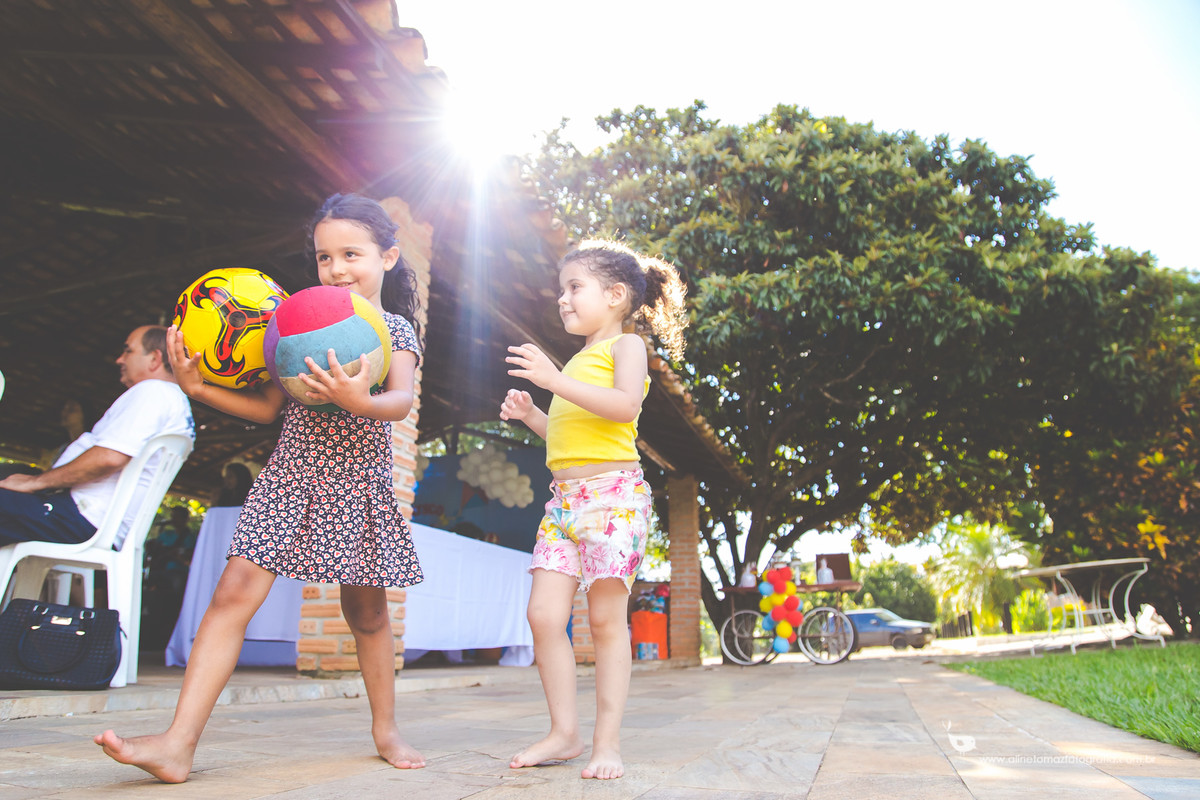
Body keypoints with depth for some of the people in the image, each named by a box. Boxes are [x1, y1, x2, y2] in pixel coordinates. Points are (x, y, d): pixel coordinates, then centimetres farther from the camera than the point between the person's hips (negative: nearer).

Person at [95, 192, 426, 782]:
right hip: (290, 475, 3)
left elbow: (403, 400, -18)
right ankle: (179, 742, -5)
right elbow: (268, 406, 12)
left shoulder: (395, 328, 1)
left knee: (366, 608, 8)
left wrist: (361, 401, -39)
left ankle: (385, 729, 26)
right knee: (234, 590, -9)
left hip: (358, 481, -2)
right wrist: (197, 386, 1)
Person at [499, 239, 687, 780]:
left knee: (606, 618, -4)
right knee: (543, 614, -1)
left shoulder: (625, 345, 1)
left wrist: (554, 380, -22)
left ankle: (607, 742, 6)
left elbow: (626, 406, -20)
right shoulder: (579, 361, 25)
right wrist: (530, 415, 16)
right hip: (564, 498, 8)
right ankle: (564, 733, 10)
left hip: (613, 493, -7)